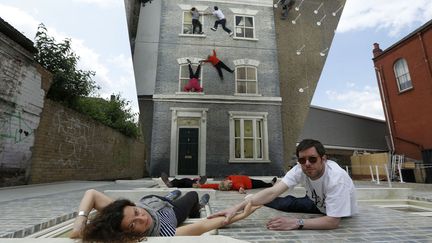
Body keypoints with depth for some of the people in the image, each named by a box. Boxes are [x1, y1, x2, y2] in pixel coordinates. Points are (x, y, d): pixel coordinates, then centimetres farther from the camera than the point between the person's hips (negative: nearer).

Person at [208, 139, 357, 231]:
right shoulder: (300, 169, -28)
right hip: (318, 203, 3)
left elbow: (333, 221, -39)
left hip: (342, 214, -3)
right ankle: (255, 199, 23)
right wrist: (236, 208, -48)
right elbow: (273, 192, -38)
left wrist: (295, 223, -47)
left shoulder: (336, 178, -39)